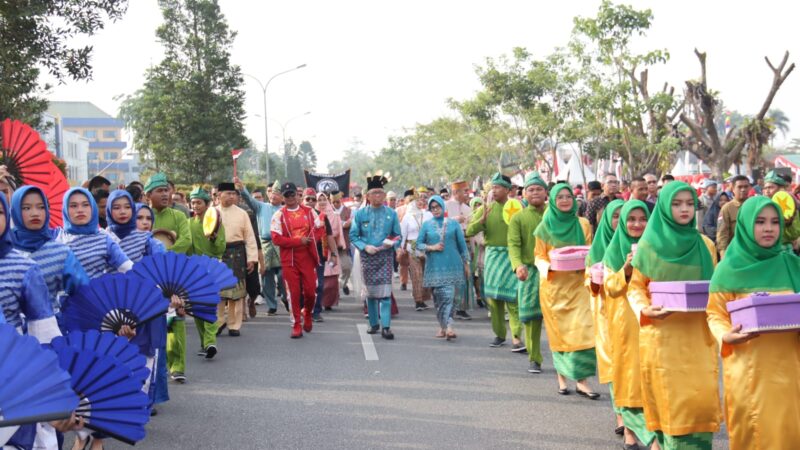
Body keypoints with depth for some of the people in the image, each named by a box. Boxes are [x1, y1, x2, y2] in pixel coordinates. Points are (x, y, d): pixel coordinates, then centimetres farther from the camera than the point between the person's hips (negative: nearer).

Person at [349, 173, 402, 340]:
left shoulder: (391, 214, 3)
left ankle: (386, 327, -12)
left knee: (385, 292, -11)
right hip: (367, 257, 1)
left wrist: (392, 244, -14)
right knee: (371, 292, 9)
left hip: (385, 257, -1)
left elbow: (398, 236, 7)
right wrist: (365, 246, -12)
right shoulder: (360, 214, 2)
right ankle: (373, 324, 23)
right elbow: (353, 236, 4)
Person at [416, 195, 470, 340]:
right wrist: (432, 247, -11)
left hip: (452, 265, -1)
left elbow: (462, 245, 8)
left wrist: (466, 263, 8)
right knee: (438, 297, 2)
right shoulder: (427, 225, 7)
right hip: (434, 266, 1)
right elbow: (419, 244, 6)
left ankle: (448, 326, -14)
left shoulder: (453, 223, 5)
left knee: (449, 295, -10)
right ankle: (442, 326, 12)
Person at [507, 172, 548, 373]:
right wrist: (518, 265, -22)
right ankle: (534, 358, 10)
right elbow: (513, 244, -3)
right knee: (532, 316, 0)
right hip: (530, 271, -1)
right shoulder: (518, 218, 6)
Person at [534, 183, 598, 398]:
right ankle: (562, 377, 16)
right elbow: (539, 256, 5)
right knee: (559, 332, 3)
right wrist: (549, 266, -16)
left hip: (578, 283, 1)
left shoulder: (583, 224, 9)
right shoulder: (545, 227, 5)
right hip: (554, 284, -1)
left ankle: (581, 380, -6)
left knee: (582, 330, -10)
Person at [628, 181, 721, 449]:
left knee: (701, 398, -2)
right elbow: (635, 287, -1)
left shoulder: (705, 245, 8)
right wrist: (645, 310, -19)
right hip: (663, 336, -2)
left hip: (697, 335, 3)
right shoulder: (648, 244, 0)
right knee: (671, 401, -1)